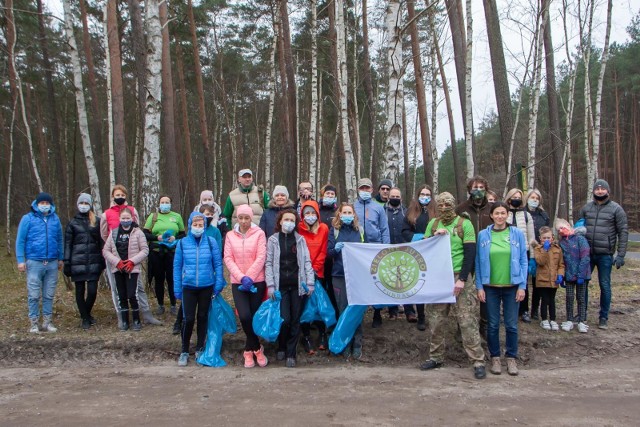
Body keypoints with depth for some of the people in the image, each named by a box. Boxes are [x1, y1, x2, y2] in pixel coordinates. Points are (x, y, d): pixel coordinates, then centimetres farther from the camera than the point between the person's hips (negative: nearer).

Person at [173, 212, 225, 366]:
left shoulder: (211, 242, -3)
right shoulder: (182, 243, -1)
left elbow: (218, 264, 1)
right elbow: (177, 266, 3)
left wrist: (219, 284, -4)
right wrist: (177, 289, 2)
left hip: (207, 286, 1)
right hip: (188, 287, 0)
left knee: (203, 317, 12)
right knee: (188, 319, -4)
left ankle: (200, 349, 28)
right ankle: (184, 351, 14)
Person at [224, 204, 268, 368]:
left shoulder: (259, 233, -1)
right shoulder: (230, 235, 6)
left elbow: (261, 257, -7)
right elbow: (228, 258, 0)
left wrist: (249, 277, -15)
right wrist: (242, 277, -12)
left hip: (257, 281, -1)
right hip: (238, 283, 1)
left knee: (255, 316, 3)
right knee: (245, 316, -14)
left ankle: (249, 350, 23)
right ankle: (257, 348, 8)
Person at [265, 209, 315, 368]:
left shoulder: (300, 239, 9)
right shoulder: (273, 240, 6)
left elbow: (307, 262, 6)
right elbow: (268, 263, 2)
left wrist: (310, 282, -2)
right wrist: (270, 285, -7)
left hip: (297, 285, 2)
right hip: (280, 286, -2)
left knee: (295, 320, 3)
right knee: (285, 319, -9)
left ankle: (291, 354, 14)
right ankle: (281, 347, 17)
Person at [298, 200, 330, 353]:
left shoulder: (323, 228, 2)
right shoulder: (299, 229, -3)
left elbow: (323, 251, 2)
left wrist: (315, 268, -7)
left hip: (318, 273, 1)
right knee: (304, 305, 3)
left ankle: (322, 334, 19)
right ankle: (306, 337, 14)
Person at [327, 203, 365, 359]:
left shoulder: (359, 230, 7)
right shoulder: (334, 230, 3)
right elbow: (329, 253, -1)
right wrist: (336, 248, -20)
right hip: (340, 276, -1)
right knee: (343, 310, 4)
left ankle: (357, 345, 13)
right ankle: (345, 345, 16)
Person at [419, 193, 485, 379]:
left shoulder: (465, 224, -3)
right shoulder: (433, 223, 9)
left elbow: (470, 253, -8)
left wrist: (462, 280, -15)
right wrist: (435, 237, -12)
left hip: (459, 276, -4)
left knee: (467, 321, -4)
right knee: (436, 320, 10)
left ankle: (478, 361, 3)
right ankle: (436, 357, 23)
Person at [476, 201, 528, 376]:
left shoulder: (517, 234, 0)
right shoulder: (483, 235, -1)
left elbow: (523, 261, 1)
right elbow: (478, 262, 1)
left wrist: (522, 286, -4)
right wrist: (479, 286, -3)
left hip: (512, 286, 0)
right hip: (490, 287, 0)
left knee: (511, 325, 6)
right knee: (493, 324, 8)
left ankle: (511, 358, 22)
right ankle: (495, 357, 22)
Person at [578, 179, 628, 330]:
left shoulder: (616, 209, -1)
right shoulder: (586, 208, 8)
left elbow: (623, 232, -3)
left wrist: (621, 255, -9)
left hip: (605, 254, -3)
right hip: (586, 253, 3)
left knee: (605, 286, 5)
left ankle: (604, 317, 16)